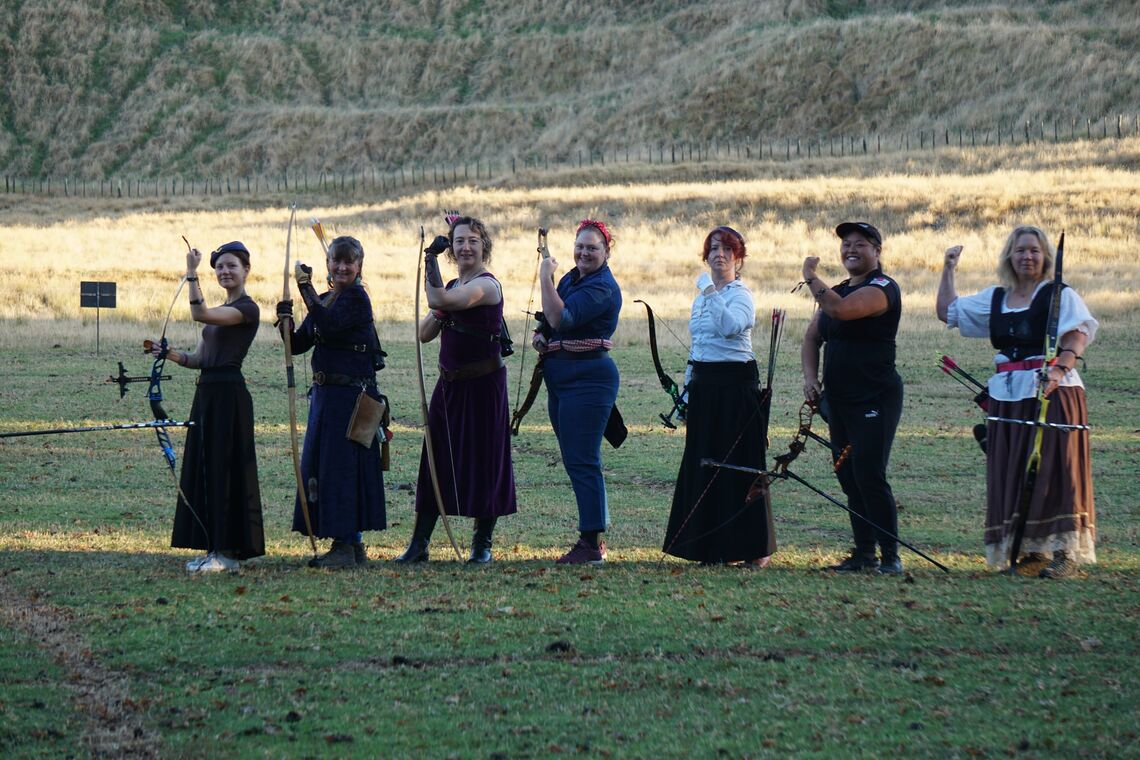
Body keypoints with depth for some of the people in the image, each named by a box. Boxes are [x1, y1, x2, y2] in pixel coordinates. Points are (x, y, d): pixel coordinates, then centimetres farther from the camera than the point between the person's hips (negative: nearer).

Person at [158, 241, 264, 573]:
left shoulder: (247, 309, -9)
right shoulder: (219, 312, 19)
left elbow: (199, 313, -23)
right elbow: (199, 358, 17)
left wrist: (191, 273, -21)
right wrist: (172, 355, -1)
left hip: (229, 395, -9)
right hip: (207, 393, 9)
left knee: (226, 468, -7)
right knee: (202, 469, 10)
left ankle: (229, 551, -2)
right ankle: (213, 547, 15)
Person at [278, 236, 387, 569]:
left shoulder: (357, 298, -10)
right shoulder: (325, 300, 15)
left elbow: (330, 325, -26)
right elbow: (299, 344, 13)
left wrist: (307, 290, -24)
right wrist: (285, 320, -5)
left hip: (350, 394, -9)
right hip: (325, 392, 9)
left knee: (341, 465, -8)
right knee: (320, 464, 11)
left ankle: (346, 545, -3)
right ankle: (351, 545, 18)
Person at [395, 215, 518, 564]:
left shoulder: (486, 285, -13)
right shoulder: (453, 287, 13)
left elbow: (438, 299, -27)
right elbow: (424, 334, 11)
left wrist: (431, 260, -17)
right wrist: (439, 313, -8)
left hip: (482, 385, -8)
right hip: (450, 384, 8)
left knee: (483, 462, 0)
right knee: (435, 460, 6)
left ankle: (482, 543, 11)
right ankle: (419, 543, 10)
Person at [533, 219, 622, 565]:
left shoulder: (603, 288, -15)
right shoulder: (571, 278, 14)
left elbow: (561, 319, -25)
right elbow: (552, 322, 23)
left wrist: (546, 278, -18)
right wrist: (541, 335, 1)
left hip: (589, 378, -10)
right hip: (561, 378, 10)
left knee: (582, 461, -12)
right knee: (575, 461, 13)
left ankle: (591, 544, -11)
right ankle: (593, 538, 19)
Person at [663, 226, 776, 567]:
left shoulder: (740, 294, -8)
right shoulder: (701, 296, 16)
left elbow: (730, 326, -29)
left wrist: (712, 292, -23)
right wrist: (687, 386, 19)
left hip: (735, 382, -8)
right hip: (704, 385, 8)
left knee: (739, 464, -6)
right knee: (701, 462, 7)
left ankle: (755, 549, -1)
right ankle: (710, 545, 14)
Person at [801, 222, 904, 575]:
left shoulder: (882, 288, -10)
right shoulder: (837, 291, 17)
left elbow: (841, 310, -28)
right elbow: (813, 337, 18)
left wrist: (811, 278, -13)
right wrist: (810, 376, 1)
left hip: (875, 399, -9)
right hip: (839, 399, 9)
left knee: (870, 477, -14)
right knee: (849, 478, 8)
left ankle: (891, 556, -10)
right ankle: (864, 554, 14)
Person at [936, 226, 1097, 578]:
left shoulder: (1060, 295, -1)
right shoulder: (994, 299, 16)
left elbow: (1077, 336, -15)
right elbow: (947, 312, 25)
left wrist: (1060, 368, -32)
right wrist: (949, 270, 20)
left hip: (1052, 394, -6)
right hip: (1007, 399, 6)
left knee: (1053, 470, -9)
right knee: (1013, 473, 4)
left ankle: (1066, 551, -8)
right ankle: (1033, 550, 12)